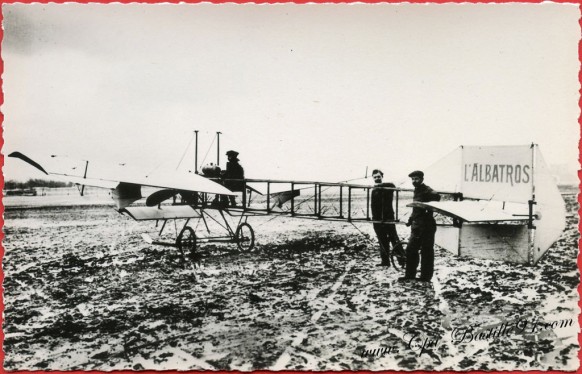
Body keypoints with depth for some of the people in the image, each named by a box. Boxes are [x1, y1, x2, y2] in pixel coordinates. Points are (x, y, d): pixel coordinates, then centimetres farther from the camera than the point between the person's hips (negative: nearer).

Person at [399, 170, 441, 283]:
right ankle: (410, 275, 19)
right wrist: (411, 219, 27)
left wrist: (429, 210, -32)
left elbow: (437, 197, -35)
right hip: (417, 226, 9)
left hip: (426, 226, -9)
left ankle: (426, 277, 9)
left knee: (426, 252, 1)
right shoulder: (417, 190, 15)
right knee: (411, 250, 11)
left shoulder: (426, 190, -14)